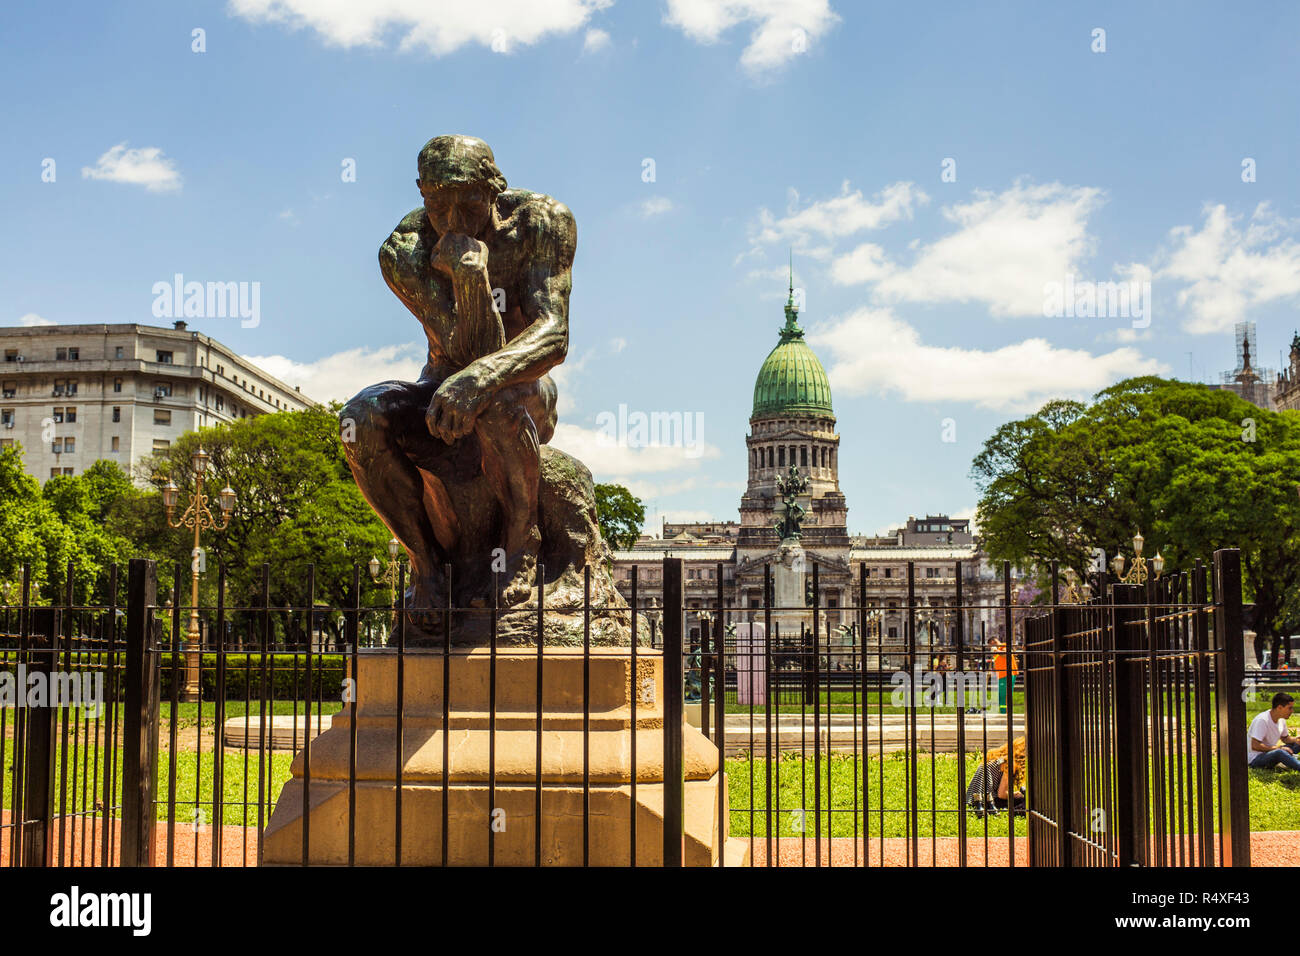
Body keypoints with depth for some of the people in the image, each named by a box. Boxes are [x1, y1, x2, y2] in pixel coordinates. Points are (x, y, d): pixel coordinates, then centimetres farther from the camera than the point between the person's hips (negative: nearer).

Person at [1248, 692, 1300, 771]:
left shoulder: (1281, 720, 4)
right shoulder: (1262, 720, -23)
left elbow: (1285, 738, 21)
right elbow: (1255, 746, -28)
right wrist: (1278, 748, -24)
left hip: (1270, 753, 9)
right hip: (1255, 758, -9)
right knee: (1280, 752, -36)